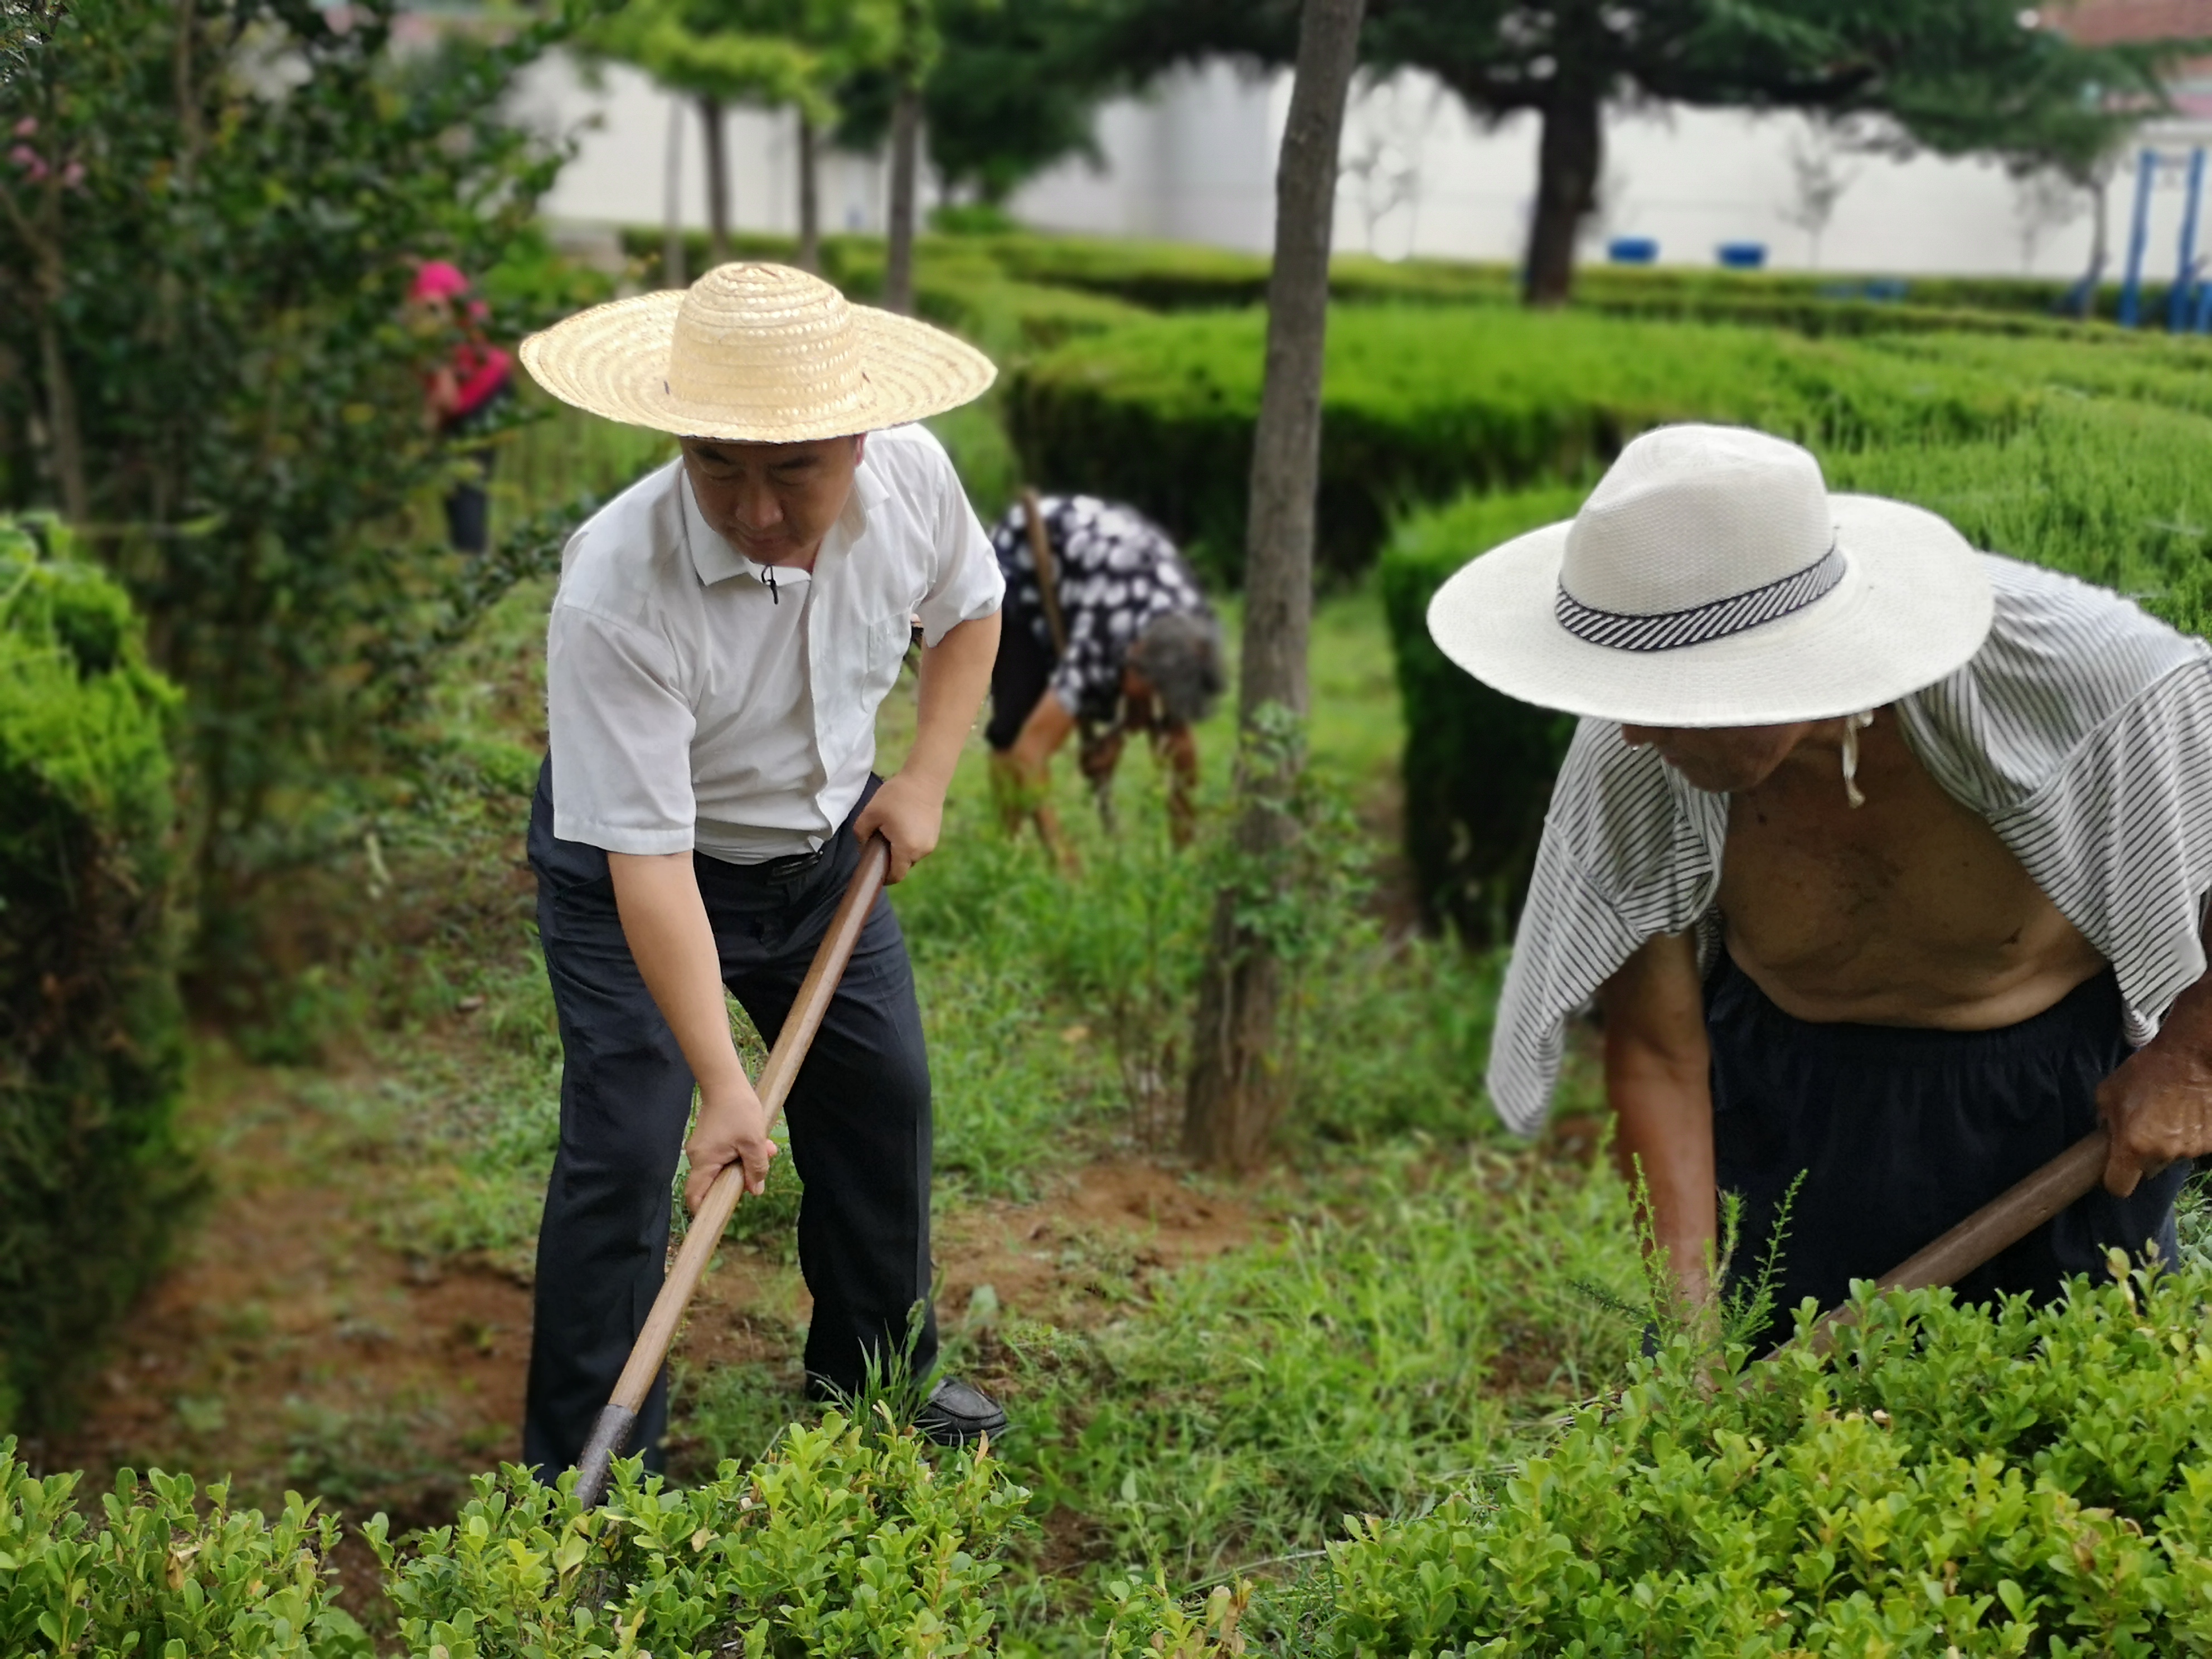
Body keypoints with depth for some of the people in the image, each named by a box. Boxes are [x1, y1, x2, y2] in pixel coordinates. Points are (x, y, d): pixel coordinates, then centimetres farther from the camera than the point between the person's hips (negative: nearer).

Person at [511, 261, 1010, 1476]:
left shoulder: (910, 475, -23)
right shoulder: (616, 595, -39)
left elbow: (968, 608, 2)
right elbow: (648, 855, -36)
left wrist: (924, 778, -8)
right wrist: (724, 1086, -36)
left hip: (825, 841, 6)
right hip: (636, 865, -5)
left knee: (884, 1098, 15)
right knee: (626, 1152, -11)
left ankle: (877, 1368, 38)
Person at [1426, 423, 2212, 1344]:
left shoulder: (2063, 663, -34)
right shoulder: (1624, 768, -27)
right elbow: (1657, 1058, -15)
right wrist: (1690, 1318, -17)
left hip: (2074, 1085, 0)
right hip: (1788, 1090, 1)